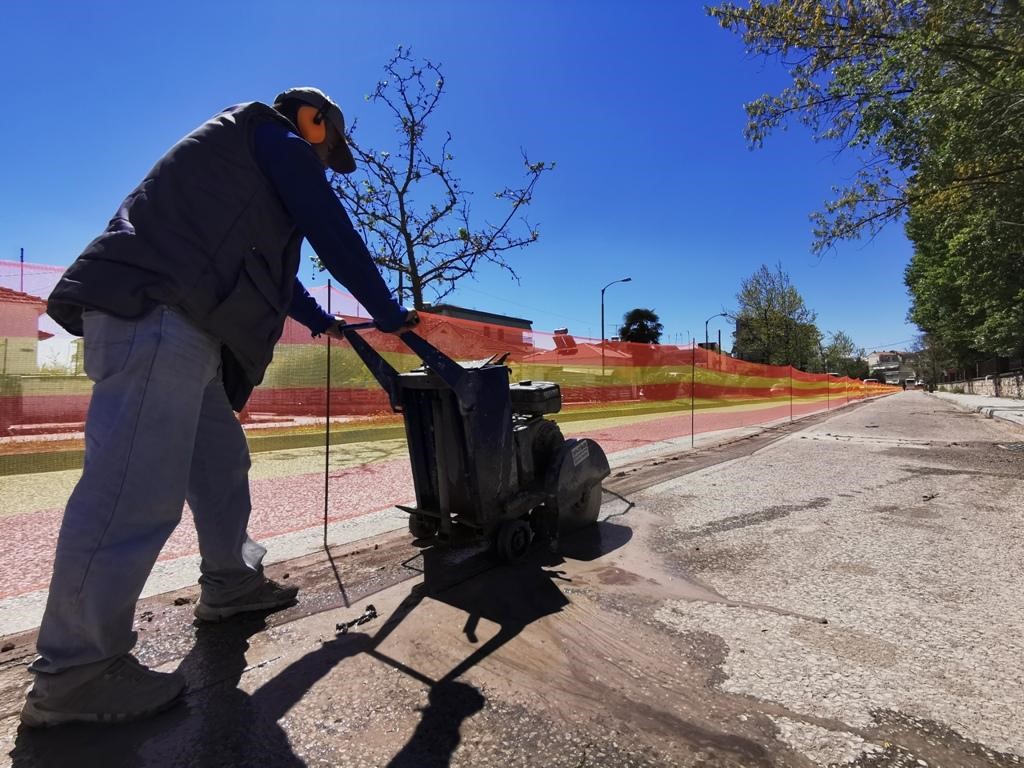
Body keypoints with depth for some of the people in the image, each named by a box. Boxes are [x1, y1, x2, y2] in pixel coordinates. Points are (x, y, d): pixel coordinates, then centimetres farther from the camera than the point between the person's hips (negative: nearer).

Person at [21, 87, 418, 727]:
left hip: (172, 321, 11)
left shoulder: (243, 159, 36)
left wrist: (321, 321, 49)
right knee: (138, 488, -13)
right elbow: (334, 235, -1)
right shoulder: (275, 136, 7)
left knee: (221, 459, 14)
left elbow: (267, 262, 42)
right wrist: (388, 313, 7)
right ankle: (74, 672, -4)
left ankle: (231, 584, 27)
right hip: (156, 315, -11)